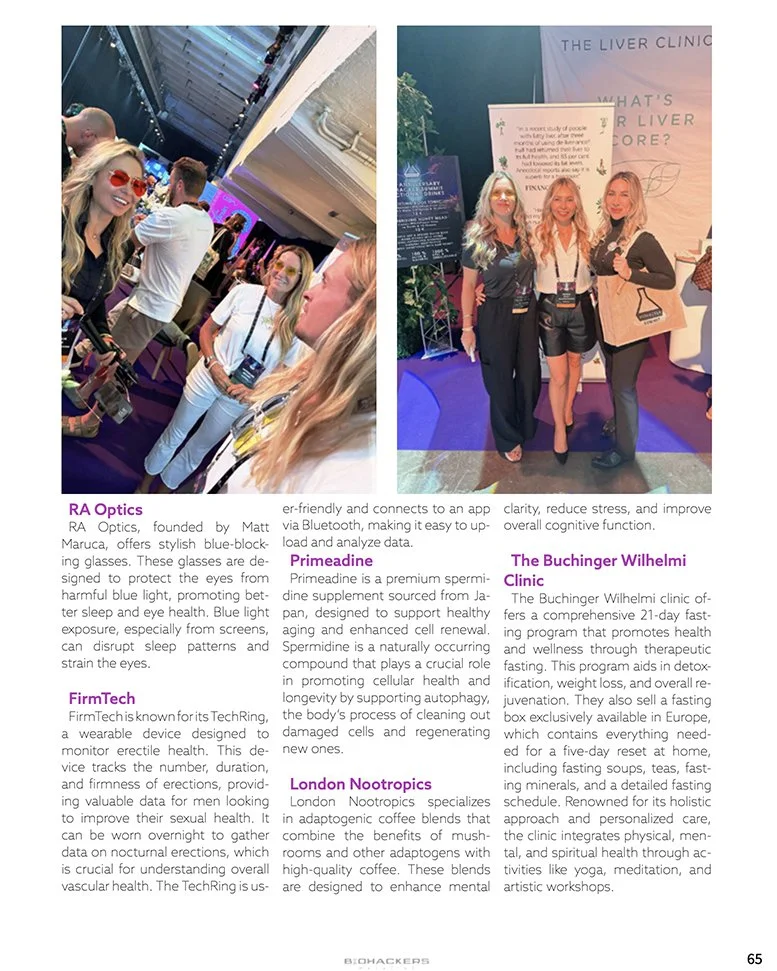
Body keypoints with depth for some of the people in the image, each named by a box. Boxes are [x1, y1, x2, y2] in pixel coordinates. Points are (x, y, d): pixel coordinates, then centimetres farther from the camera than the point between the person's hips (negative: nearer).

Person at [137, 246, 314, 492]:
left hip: (237, 398, 1)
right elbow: (207, 330, -3)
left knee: (199, 448, 19)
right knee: (175, 434, 15)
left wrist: (253, 392, -19)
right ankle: (145, 483, 39)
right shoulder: (245, 292, -12)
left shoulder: (296, 323, -12)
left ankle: (164, 490, 42)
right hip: (207, 377, -1)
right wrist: (214, 365, -17)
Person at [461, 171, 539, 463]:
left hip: (528, 314, 4)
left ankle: (527, 427, 35)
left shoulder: (526, 234, 2)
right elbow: (468, 285, -5)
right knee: (500, 379, 6)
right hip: (495, 317, -4)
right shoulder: (476, 239, -8)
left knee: (530, 375, 12)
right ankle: (508, 439, 24)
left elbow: (534, 272, 13)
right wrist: (467, 327, -7)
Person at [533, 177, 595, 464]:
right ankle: (560, 428, 16)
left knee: (575, 361, 20)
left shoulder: (586, 235, -1)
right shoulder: (538, 236, -7)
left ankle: (568, 409, 43)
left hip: (580, 308, 3)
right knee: (558, 375, -1)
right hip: (550, 309, -2)